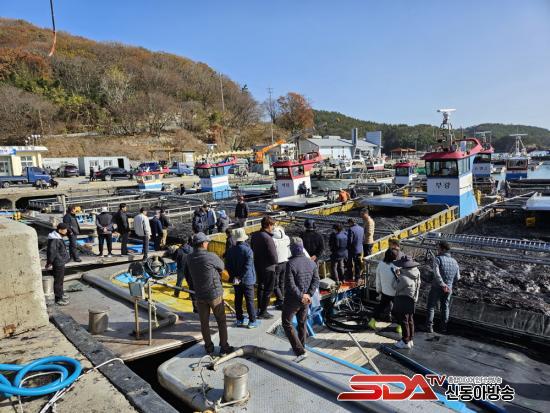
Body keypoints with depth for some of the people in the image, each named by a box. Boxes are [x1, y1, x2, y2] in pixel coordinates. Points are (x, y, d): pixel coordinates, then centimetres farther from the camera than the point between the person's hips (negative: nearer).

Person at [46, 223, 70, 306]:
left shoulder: (58, 237, 9)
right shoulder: (55, 240, -24)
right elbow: (52, 251, -26)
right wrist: (49, 262, -16)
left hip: (61, 262, 10)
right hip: (58, 263, -10)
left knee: (60, 280, 22)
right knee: (58, 280, 0)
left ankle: (60, 294, 37)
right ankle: (58, 299, 9)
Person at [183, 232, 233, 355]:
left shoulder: (189, 258, -5)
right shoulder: (211, 256, -21)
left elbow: (186, 272, 11)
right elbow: (222, 267, -4)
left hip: (199, 295, 4)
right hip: (215, 293, -4)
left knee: (204, 322, 14)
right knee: (221, 321, 11)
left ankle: (209, 347, 23)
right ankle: (224, 347, 16)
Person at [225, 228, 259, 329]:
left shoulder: (231, 250, 0)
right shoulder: (247, 250, -18)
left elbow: (227, 265, 1)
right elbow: (247, 266, -23)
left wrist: (234, 276, 2)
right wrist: (240, 278, -17)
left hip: (236, 280, 5)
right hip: (247, 279, -5)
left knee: (238, 299, 14)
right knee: (250, 301, 4)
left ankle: (239, 320, 22)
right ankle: (252, 321, 10)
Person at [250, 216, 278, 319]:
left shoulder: (254, 235, -1)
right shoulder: (268, 238, -27)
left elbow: (252, 249, 12)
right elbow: (274, 259, -26)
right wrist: (275, 261, -5)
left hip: (257, 266, 8)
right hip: (268, 268, -8)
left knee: (260, 287, 23)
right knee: (268, 290, 7)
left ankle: (259, 308, 35)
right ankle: (263, 312, 15)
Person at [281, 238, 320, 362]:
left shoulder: (291, 263, -19)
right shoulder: (311, 263, 1)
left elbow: (290, 284, -25)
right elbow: (316, 280, -4)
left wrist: (301, 296, -19)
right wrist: (309, 294, -11)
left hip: (293, 299, -6)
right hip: (305, 300, 6)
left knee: (287, 324, 4)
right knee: (302, 323, 22)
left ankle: (300, 351, -2)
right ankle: (301, 347, 36)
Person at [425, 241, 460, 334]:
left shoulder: (438, 259, -15)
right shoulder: (454, 261, 2)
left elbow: (436, 273, -28)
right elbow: (457, 277, 7)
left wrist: (442, 284, -25)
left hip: (437, 287, -4)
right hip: (449, 289, 4)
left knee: (431, 306, 10)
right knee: (445, 307, 19)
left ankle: (429, 326, 11)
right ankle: (444, 327, 25)